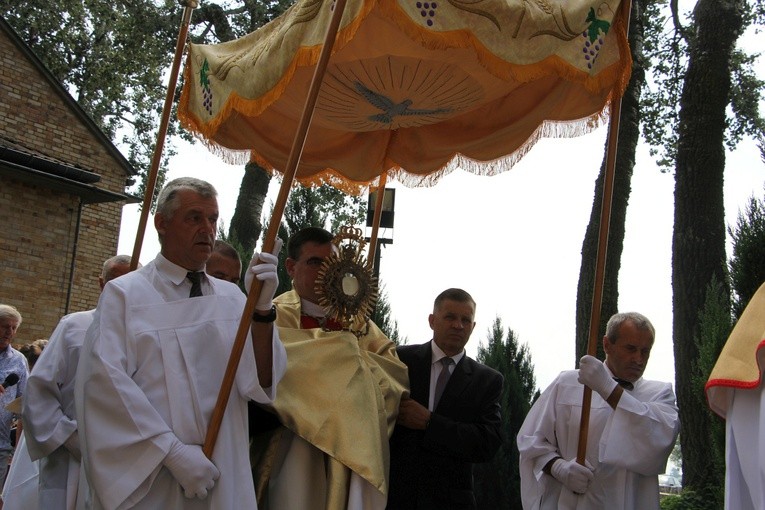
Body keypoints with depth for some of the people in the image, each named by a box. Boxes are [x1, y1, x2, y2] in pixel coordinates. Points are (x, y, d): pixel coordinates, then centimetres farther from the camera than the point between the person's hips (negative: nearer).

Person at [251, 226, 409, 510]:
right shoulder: (274, 316, -4)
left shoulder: (355, 318, 11)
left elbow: (398, 372, 2)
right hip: (294, 453, -4)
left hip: (352, 450, 4)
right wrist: (349, 350, -14)